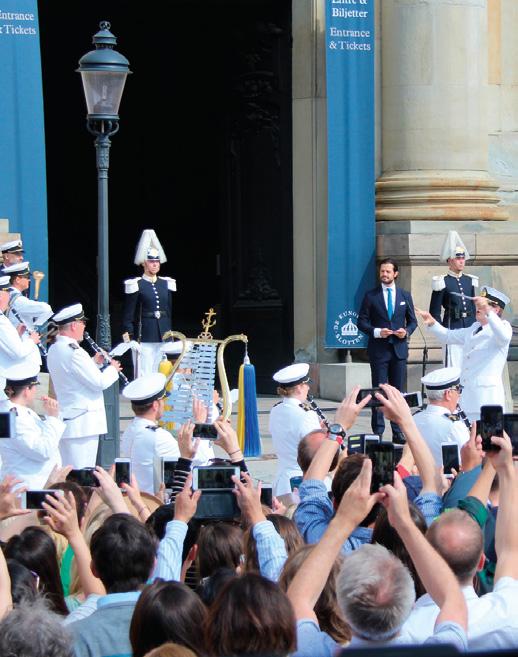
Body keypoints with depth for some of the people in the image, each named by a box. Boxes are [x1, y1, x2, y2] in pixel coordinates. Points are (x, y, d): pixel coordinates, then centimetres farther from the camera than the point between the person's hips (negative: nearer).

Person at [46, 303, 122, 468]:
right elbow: (100, 382, -18)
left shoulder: (54, 350, 10)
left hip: (64, 422, 10)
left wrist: (94, 362, 16)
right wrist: (113, 369, 0)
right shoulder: (73, 352, -19)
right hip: (82, 424, -10)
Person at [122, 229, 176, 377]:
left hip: (164, 337, 5)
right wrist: (127, 334, -12)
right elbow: (128, 314, -4)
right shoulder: (136, 285, -3)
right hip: (144, 338, -5)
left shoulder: (166, 284, 12)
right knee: (144, 375, -7)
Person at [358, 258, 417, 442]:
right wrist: (376, 331, -15)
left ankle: (398, 432, 9)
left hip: (399, 349, 2)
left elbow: (412, 321, 15)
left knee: (398, 391, 5)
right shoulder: (371, 296, 2)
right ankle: (378, 432, 2)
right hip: (378, 350, -2)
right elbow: (362, 322, 1)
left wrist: (407, 331, -6)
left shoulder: (405, 296, 10)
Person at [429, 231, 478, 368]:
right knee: (453, 367, -6)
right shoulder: (442, 282, -6)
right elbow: (434, 312, -5)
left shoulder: (469, 280, 12)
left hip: (469, 329, 6)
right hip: (452, 329, -6)